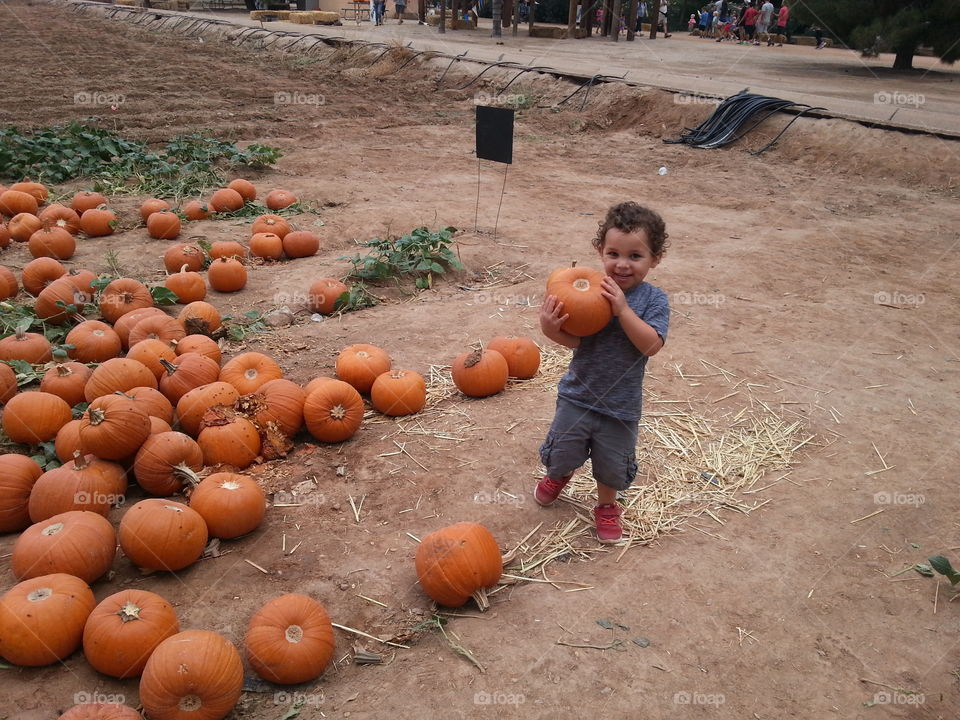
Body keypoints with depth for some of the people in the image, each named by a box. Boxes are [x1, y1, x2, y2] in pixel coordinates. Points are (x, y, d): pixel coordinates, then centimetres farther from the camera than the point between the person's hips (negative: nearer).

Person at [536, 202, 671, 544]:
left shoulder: (653, 299, -11)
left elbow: (651, 345, -24)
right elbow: (576, 340, -15)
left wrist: (623, 309, -31)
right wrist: (553, 330, -36)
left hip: (621, 404, 0)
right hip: (578, 396, 1)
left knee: (612, 465, 17)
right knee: (563, 452, 17)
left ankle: (607, 506, 47)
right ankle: (558, 476, 53)